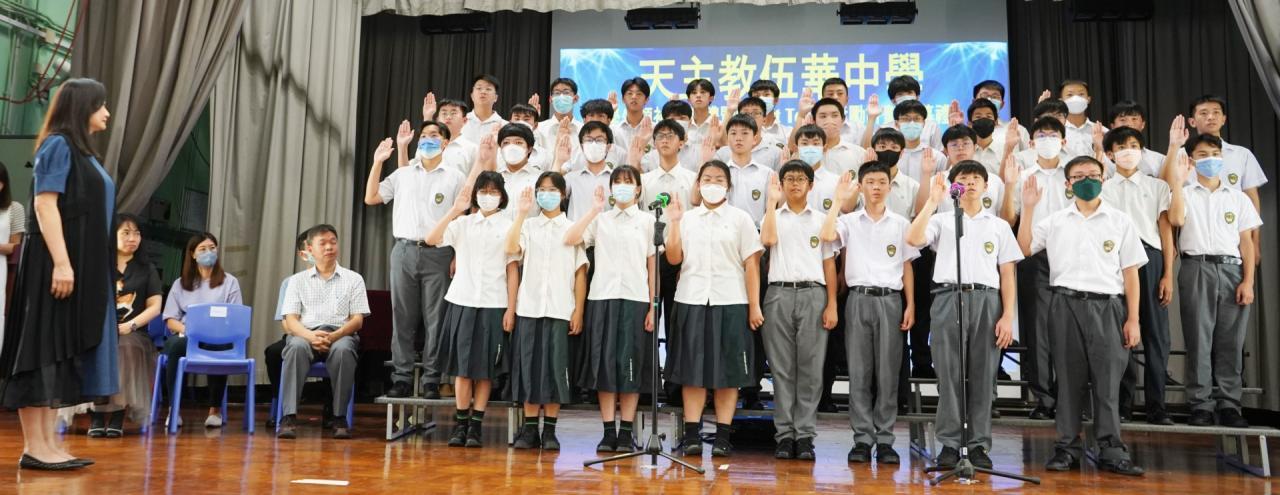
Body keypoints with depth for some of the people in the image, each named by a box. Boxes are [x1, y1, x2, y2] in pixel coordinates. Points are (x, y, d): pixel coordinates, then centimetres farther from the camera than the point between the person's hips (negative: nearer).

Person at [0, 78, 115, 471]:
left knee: (62, 352, 8)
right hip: (58, 264, -9)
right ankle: (34, 447, -2)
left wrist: (75, 266, 18)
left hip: (81, 266, 9)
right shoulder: (58, 145, -8)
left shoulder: (84, 152, 18)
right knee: (44, 348, -6)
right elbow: (45, 206, -16)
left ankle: (49, 444, 13)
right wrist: (61, 262, -23)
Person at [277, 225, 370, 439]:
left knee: (342, 349, -36)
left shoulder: (353, 279, 15)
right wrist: (311, 336, -16)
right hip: (306, 333, 1)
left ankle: (340, 418, -28)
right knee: (296, 347, -35)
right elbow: (290, 320, 6)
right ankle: (289, 417, -36)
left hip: (341, 334, 0)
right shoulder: (298, 280, 17)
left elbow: (358, 320, 7)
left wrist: (335, 335, -14)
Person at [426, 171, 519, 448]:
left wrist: (511, 309, -5)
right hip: (462, 301, 1)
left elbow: (512, 270, 1)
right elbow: (431, 239, -8)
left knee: (484, 368, 3)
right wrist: (455, 210, -13)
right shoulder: (463, 223, 7)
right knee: (462, 365, 4)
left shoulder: (508, 226, 3)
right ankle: (460, 424, 11)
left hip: (494, 304, -1)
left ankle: (475, 427, 9)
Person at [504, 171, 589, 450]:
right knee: (529, 365, 2)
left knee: (555, 368, 0)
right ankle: (530, 429, 10)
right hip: (529, 307, 1)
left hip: (560, 310, -1)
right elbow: (511, 249, -10)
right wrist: (521, 214, -11)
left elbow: (580, 272, 4)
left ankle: (550, 430, 8)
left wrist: (578, 312, -3)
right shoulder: (528, 225, 10)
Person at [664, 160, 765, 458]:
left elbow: (751, 264, 1)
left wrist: (754, 306, -5)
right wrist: (674, 222, -3)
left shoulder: (740, 218, 5)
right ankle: (691, 434, 7)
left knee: (728, 371, 1)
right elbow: (674, 258, 3)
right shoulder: (687, 218, 12)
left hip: (730, 302, -2)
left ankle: (723, 436, 7)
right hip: (692, 301, 2)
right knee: (692, 369, 2)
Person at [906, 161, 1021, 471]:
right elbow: (913, 239, -9)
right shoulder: (942, 221, 12)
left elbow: (1007, 275, 11)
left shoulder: (999, 226, 17)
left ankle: (979, 445, 9)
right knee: (948, 375, -1)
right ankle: (949, 445, 4)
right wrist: (933, 201, -10)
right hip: (948, 297, -1)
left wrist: (1007, 316, 0)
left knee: (983, 376, 2)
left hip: (986, 299, 1)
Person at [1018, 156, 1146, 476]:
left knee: (1107, 380, -3)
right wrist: (1028, 208, 1)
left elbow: (1130, 273, 7)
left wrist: (1133, 319, 1)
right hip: (1067, 304, 1)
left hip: (1107, 306, -1)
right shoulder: (1054, 221, 11)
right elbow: (1023, 248, 5)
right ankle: (1067, 449, 9)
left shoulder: (1120, 221, 9)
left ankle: (1112, 452, 4)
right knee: (1068, 378, 3)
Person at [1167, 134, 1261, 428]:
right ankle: (1200, 405, 0)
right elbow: (1176, 219, -12)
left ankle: (1229, 405, 7)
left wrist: (1248, 281, 1)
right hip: (1197, 268, -2)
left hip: (1232, 270, 2)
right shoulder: (1185, 193, 10)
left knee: (1230, 342, 1)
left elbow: (1247, 242, 11)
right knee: (1198, 339, -3)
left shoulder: (1238, 198, 16)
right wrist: (1178, 183, -13)